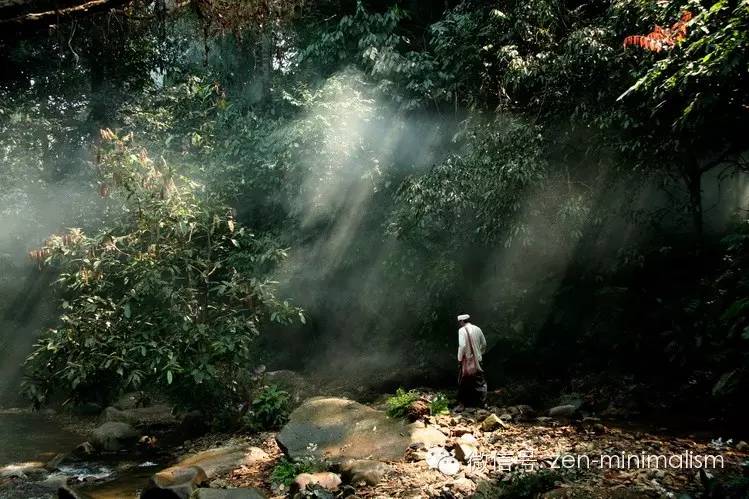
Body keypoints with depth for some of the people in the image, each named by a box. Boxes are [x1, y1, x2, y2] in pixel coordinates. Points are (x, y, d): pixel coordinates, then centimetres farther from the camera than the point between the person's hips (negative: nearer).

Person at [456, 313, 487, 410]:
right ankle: (482, 402, 20)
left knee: (463, 382, 4)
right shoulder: (477, 329, 5)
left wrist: (459, 358, -11)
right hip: (477, 360, 5)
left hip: (467, 360, -5)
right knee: (480, 382, 13)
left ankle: (461, 404, 7)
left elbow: (462, 345, -21)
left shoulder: (462, 330, -12)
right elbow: (484, 344, 11)